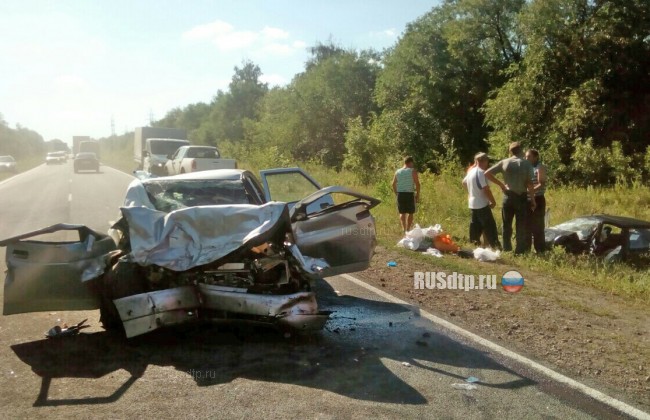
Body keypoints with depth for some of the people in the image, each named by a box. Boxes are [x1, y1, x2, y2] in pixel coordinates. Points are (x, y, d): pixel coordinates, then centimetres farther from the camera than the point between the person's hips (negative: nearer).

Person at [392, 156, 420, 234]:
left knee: (402, 212, 11)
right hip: (409, 194, -4)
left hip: (400, 194, 4)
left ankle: (403, 228, 2)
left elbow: (393, 184, 10)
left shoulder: (397, 171, 9)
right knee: (410, 212, 6)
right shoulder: (413, 171, -4)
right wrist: (418, 195, 0)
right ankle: (408, 229, 3)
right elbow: (417, 184, -7)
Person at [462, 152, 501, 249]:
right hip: (481, 204, -9)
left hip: (472, 203, 9)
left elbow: (464, 182, 26)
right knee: (489, 225, -8)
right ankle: (495, 246, -9)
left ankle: (474, 242, 20)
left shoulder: (471, 171, 9)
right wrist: (493, 201, -12)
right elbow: (486, 189, -21)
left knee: (476, 224, 15)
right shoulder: (480, 172, -19)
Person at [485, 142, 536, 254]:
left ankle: (506, 250, 15)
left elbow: (487, 173, -3)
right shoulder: (526, 163, -6)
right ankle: (520, 251, 5)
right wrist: (533, 199, -4)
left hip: (508, 196, 2)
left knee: (507, 225, 12)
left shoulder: (504, 162, 0)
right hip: (521, 197, -2)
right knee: (521, 226, 5)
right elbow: (529, 183, -10)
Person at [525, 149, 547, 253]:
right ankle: (526, 249, 22)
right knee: (527, 226, 13)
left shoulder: (540, 167, -8)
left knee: (537, 227, -4)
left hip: (537, 200, -7)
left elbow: (541, 184, -18)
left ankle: (540, 251, 3)